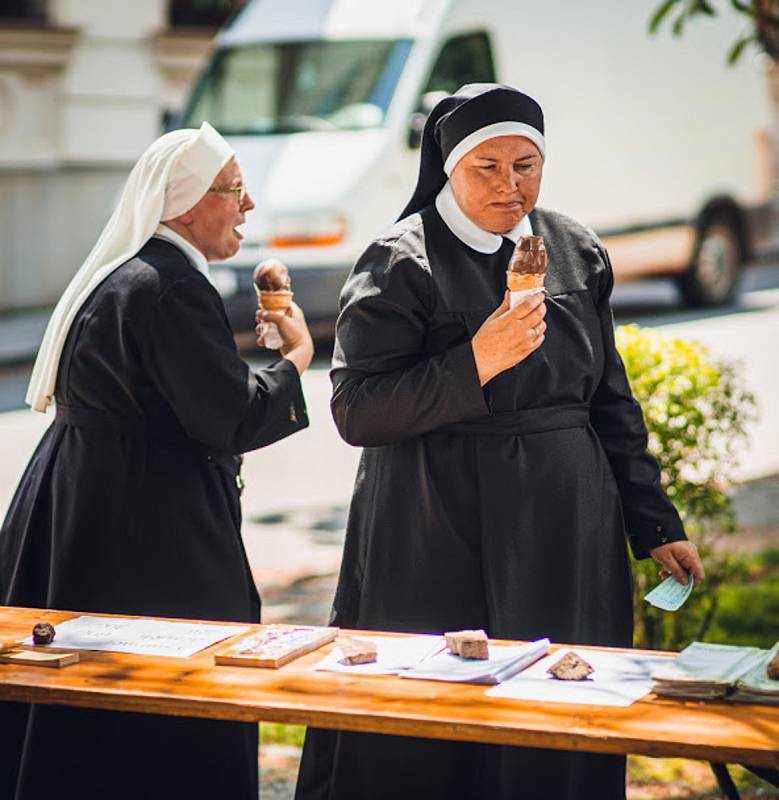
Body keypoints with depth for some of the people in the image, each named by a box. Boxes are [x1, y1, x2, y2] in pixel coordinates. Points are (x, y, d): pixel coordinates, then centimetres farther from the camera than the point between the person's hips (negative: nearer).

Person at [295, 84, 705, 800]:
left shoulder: (577, 252, 9)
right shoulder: (400, 264, -6)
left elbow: (612, 401, 15)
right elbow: (355, 411, -14)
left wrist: (655, 526, 13)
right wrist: (476, 364, -22)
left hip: (567, 537, 4)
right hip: (442, 545, -4)